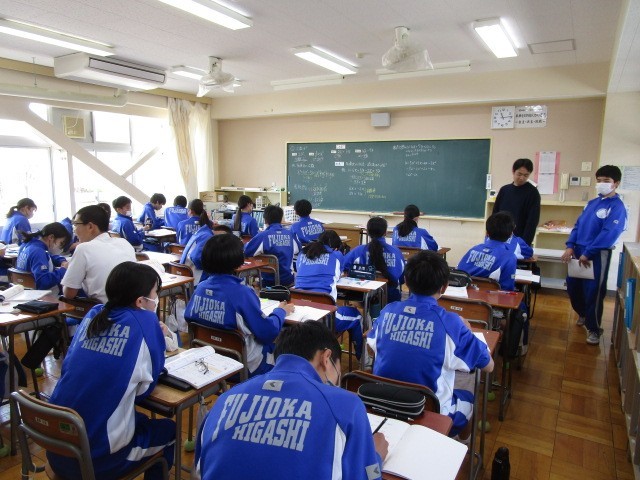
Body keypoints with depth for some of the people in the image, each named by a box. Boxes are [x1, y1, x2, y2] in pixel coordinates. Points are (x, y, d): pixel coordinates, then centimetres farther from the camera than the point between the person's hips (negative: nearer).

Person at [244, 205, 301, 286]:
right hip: (288, 280, 3)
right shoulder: (290, 234, -2)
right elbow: (297, 249, 16)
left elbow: (246, 252, -17)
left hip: (269, 281, -3)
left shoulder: (263, 235, -16)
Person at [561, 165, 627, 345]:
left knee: (593, 292, 1)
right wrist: (570, 246, -1)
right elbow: (578, 225, 12)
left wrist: (588, 254, -19)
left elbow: (609, 234, -19)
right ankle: (583, 314, 41)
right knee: (572, 286, 15)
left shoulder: (617, 207, -10)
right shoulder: (592, 203, 13)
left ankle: (594, 329, 18)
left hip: (597, 256, -7)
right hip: (579, 252, 7)